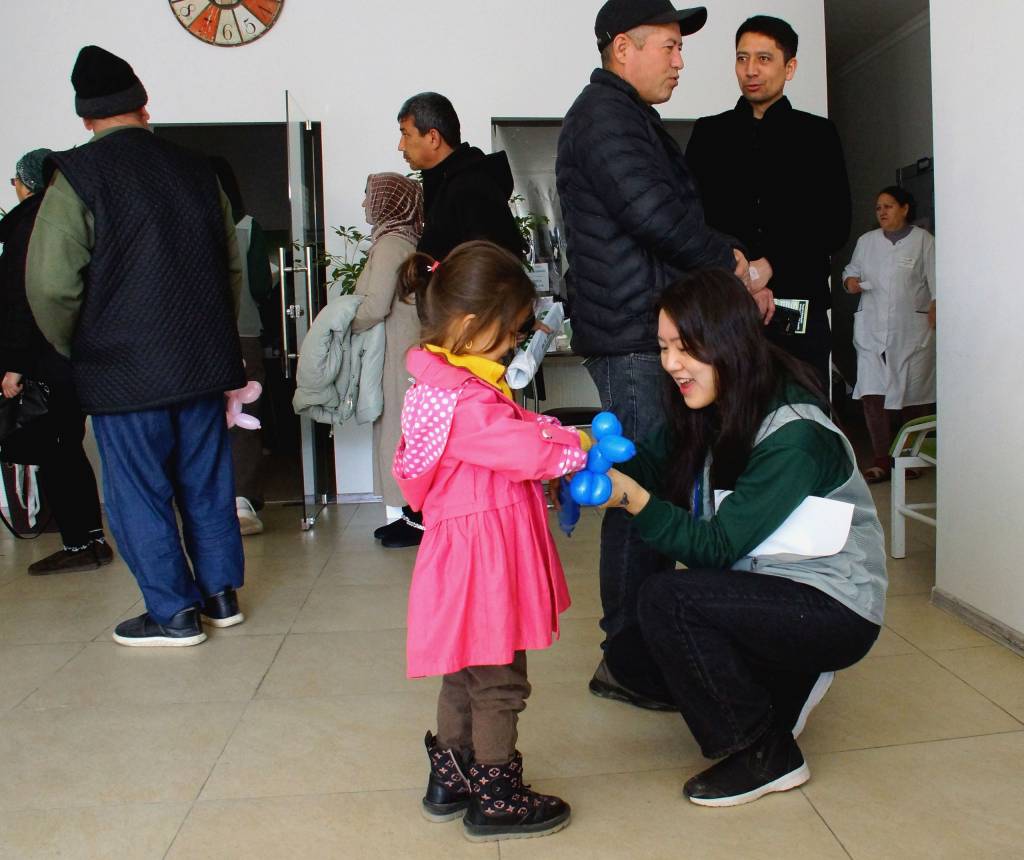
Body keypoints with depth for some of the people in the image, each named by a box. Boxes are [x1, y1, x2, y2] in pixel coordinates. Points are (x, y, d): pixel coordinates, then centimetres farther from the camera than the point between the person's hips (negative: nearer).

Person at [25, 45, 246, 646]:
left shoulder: (78, 176, -10)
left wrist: (74, 348, 4)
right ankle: (221, 593, 25)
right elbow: (234, 267, 11)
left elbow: (51, 284, -14)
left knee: (139, 490, 7)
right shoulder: (196, 170, 4)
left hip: (123, 370, -5)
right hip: (204, 361, 5)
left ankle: (173, 614, 14)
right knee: (206, 480, 15)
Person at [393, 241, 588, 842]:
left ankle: (450, 781, 37)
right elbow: (527, 449, -25)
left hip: (464, 555, 10)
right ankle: (496, 801, 21)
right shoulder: (465, 400, -25)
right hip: (484, 562, -10)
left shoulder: (447, 382, 9)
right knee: (499, 683, 5)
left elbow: (517, 429, 11)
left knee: (465, 674, 22)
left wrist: (558, 434, -4)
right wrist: (578, 448, -8)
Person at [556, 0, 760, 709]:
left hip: (649, 333, 10)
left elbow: (681, 217, 22)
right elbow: (659, 219, -19)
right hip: (631, 338, -10)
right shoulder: (607, 117, -8)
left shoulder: (631, 118, 25)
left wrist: (732, 266, 6)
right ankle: (625, 661, 2)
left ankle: (637, 645, 22)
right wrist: (731, 261, -4)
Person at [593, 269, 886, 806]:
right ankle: (788, 683, 17)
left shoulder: (794, 438, -25)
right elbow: (650, 461, -5)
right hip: (771, 588, 8)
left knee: (666, 599, -25)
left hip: (836, 610, -8)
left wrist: (634, 499, -38)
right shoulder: (711, 410, -1)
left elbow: (716, 546, -25)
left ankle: (767, 753, -8)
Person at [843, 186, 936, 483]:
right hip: (871, 330, 3)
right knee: (872, 392, -9)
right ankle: (881, 461, -4)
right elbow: (851, 270, 25)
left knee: (913, 393, 2)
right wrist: (850, 281, 2)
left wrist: (934, 315, -8)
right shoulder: (866, 241, 15)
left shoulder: (923, 240, 4)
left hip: (911, 330, -2)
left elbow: (935, 283, 1)